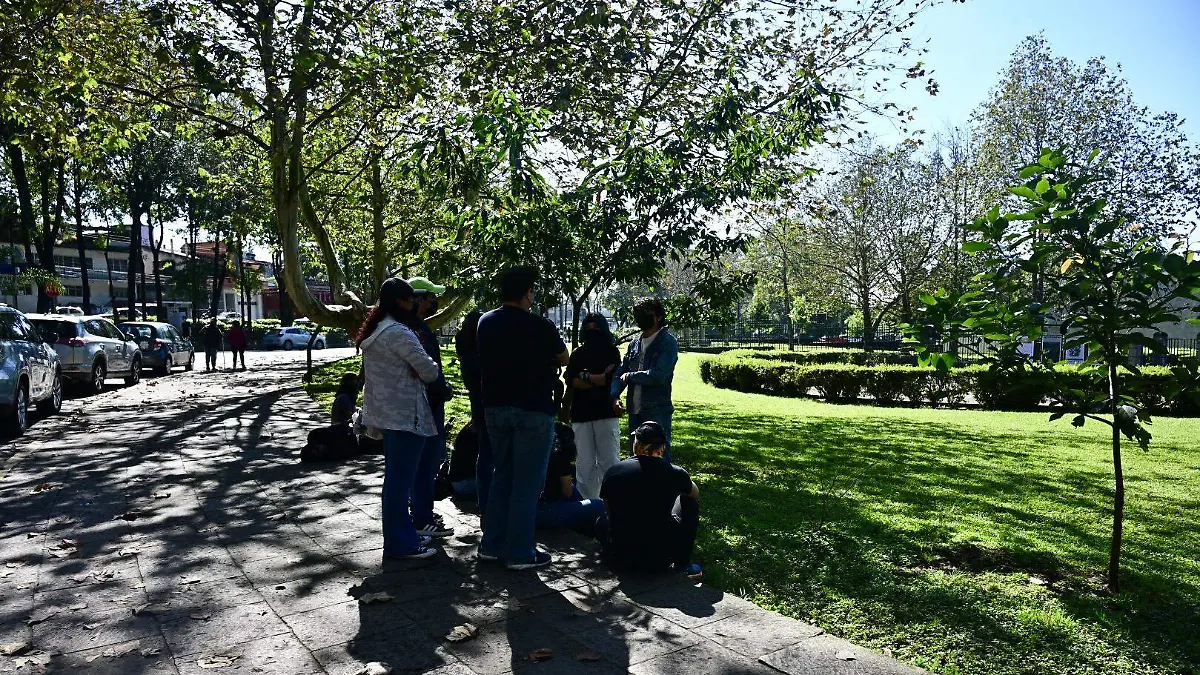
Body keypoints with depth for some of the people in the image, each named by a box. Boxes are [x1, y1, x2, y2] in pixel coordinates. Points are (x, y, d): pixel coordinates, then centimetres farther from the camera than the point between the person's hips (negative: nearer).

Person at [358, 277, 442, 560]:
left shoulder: (373, 332, 12)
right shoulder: (399, 333, -19)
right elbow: (429, 371, -16)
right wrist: (434, 368, 4)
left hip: (385, 413, 10)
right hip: (405, 416, -10)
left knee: (396, 477, 17)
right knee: (400, 480, -3)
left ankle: (402, 534, 28)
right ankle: (400, 543, 5)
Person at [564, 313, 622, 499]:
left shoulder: (611, 352, 5)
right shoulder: (578, 354, 11)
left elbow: (613, 379, -9)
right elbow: (571, 381, -2)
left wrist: (586, 376, -5)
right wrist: (601, 379, -9)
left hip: (606, 414, -3)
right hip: (581, 415, 3)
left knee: (609, 462, -2)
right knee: (585, 464, 7)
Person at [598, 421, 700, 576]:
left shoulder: (613, 472, -7)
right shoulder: (675, 473, -9)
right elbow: (695, 493, 15)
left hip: (619, 559, 3)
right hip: (660, 561, -2)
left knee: (601, 522, 35)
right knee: (688, 500, 21)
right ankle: (682, 565, 27)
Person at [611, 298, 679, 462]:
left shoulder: (667, 342, -7)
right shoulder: (635, 343, 14)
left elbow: (658, 375, -19)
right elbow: (619, 373, 15)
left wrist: (629, 376, -6)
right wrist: (615, 396, -3)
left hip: (657, 412, -7)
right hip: (635, 412, 7)